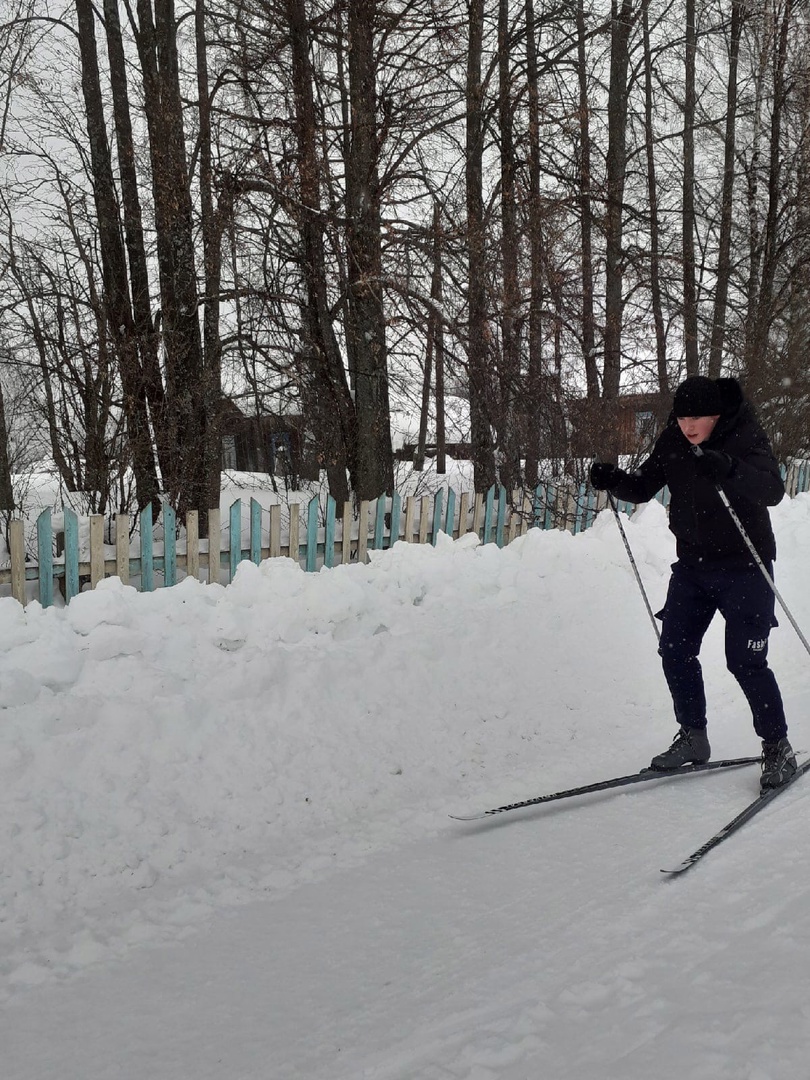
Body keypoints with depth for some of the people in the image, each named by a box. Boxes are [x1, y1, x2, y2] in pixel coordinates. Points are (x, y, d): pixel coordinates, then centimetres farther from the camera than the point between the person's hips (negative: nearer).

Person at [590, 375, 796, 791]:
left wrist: (730, 470, -48)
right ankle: (693, 739, 21)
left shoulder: (744, 437, -16)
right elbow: (643, 487, 6)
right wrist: (614, 480, -16)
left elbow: (772, 491, -30)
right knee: (675, 649, 5)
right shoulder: (672, 442, 0)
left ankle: (778, 748, 6)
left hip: (743, 565, -6)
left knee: (744, 660, -9)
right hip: (692, 563, 6)